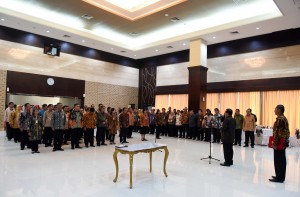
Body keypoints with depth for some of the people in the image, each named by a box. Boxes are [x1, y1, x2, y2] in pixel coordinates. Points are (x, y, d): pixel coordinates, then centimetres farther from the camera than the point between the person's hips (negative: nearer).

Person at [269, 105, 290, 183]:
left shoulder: (280, 119, -17)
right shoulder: (284, 118, 13)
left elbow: (277, 132, -21)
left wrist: (274, 143, -19)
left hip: (280, 142, -10)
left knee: (278, 160, -2)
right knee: (282, 159, 14)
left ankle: (279, 178, 5)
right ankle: (281, 176, 23)